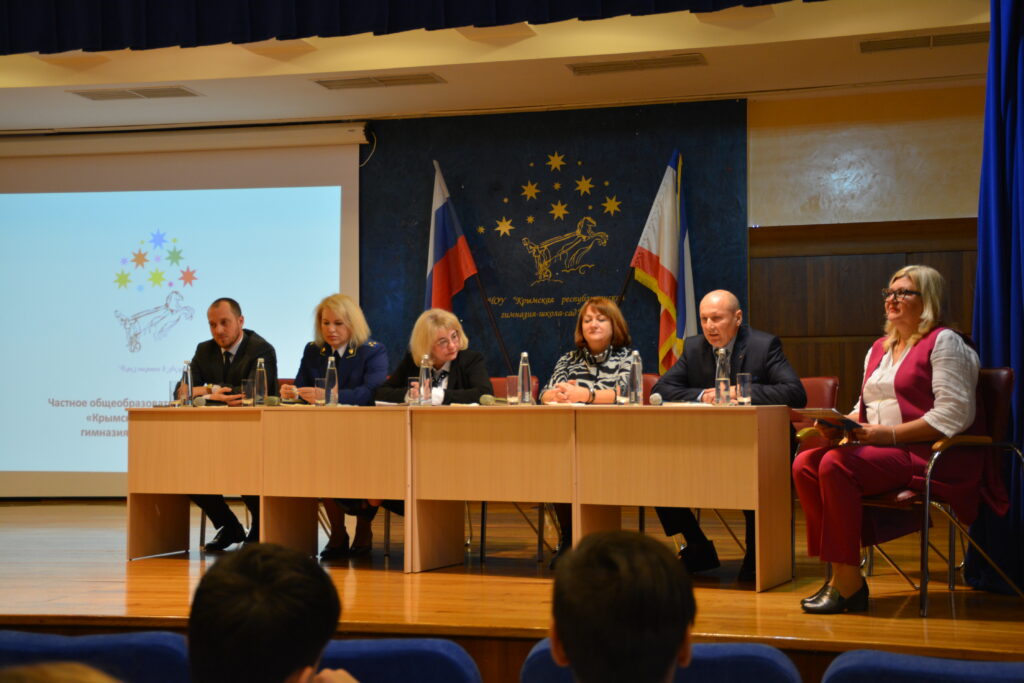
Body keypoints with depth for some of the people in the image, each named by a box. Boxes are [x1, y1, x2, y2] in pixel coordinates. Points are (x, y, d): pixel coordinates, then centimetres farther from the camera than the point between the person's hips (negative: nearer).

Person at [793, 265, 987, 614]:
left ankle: (848, 582, -24)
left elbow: (955, 414, -13)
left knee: (835, 465, -29)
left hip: (924, 454, -8)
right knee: (804, 464, -15)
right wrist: (839, 424, 3)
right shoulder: (879, 349, 23)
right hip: (877, 450, 8)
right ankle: (837, 572, -16)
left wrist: (890, 434, -18)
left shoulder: (944, 342, -2)